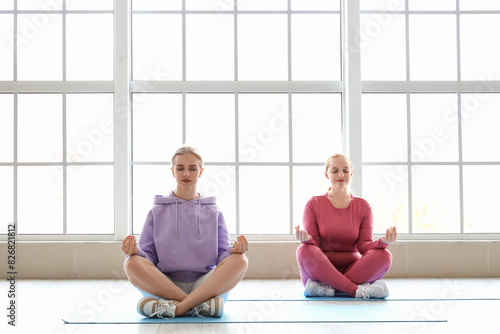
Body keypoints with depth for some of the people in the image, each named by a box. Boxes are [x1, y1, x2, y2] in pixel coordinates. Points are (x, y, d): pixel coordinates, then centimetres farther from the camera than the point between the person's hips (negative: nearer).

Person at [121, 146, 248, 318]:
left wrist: (235, 251, -14)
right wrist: (135, 251, -15)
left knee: (240, 262, -27)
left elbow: (222, 257, 9)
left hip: (204, 284, 0)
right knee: (132, 264, -29)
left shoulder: (214, 213, 16)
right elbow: (148, 256, 8)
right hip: (164, 283, 0)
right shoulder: (157, 212, 15)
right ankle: (198, 305, -27)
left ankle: (176, 307, -30)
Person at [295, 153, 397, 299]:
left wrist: (383, 242, -20)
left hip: (353, 268, 2)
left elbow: (364, 245, 2)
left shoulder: (363, 206, 10)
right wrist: (306, 239, -27)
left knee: (384, 255, -25)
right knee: (304, 251, -32)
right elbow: (313, 244, -2)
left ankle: (327, 288, -31)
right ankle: (357, 290, -34)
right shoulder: (313, 204, 5)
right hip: (323, 269, -1)